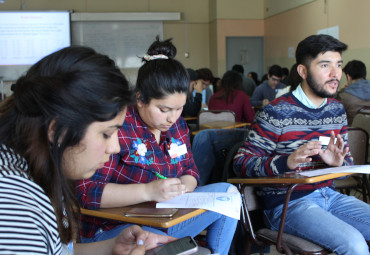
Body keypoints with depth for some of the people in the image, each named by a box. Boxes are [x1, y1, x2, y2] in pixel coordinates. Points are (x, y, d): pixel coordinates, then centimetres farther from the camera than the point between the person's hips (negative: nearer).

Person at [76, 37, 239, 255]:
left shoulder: (178, 125, 5)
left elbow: (190, 170, 13)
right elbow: (86, 190, -26)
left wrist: (184, 185, -12)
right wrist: (148, 191, -35)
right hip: (114, 227, -7)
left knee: (228, 192, 1)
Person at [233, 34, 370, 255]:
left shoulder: (337, 110, 11)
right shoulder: (277, 113, -13)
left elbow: (348, 161, 18)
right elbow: (241, 163, -13)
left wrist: (338, 162, -8)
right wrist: (287, 162, -29)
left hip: (329, 195, 7)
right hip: (287, 203, -7)